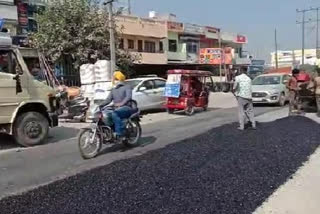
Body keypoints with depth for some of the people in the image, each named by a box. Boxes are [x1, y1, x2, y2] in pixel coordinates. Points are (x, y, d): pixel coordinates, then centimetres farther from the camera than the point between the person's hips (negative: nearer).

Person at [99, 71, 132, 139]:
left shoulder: (127, 87, 6)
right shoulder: (113, 90, 27)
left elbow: (129, 97, -12)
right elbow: (108, 99, 17)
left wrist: (121, 103, -29)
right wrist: (100, 106, 0)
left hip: (126, 108, -6)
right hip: (117, 109, 7)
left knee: (114, 114, -36)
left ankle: (120, 133, -35)